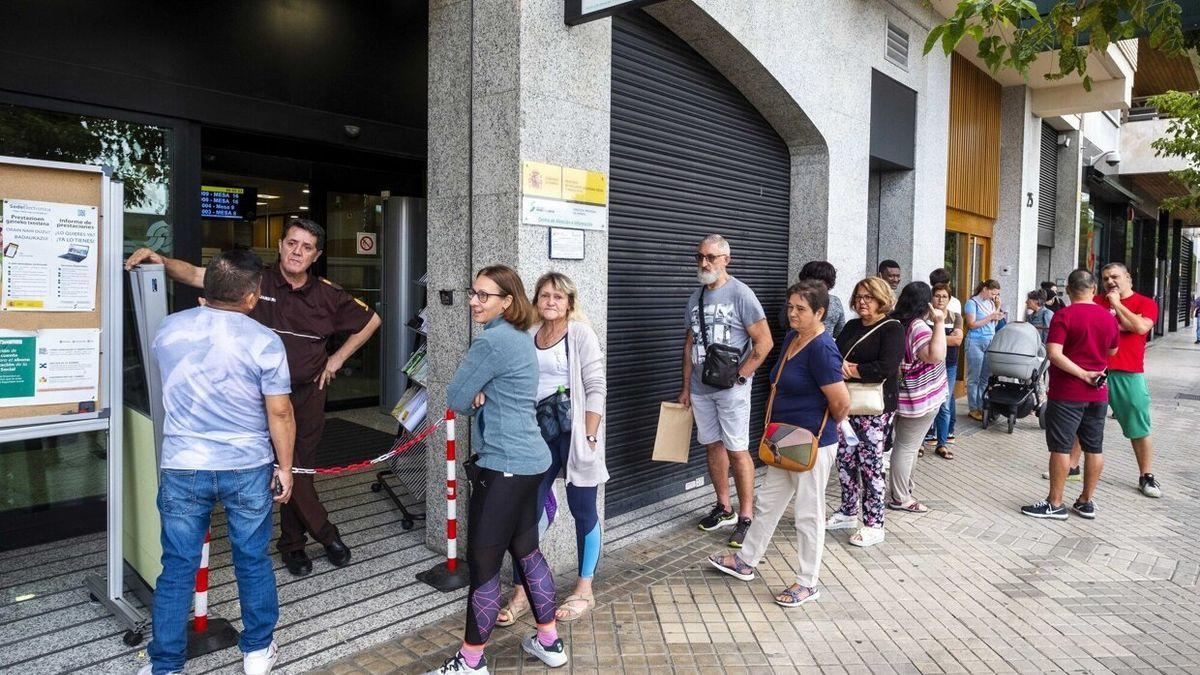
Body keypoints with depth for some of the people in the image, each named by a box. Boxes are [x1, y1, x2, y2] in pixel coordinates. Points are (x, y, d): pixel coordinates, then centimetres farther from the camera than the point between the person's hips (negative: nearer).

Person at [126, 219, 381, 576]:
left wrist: (338, 358, 6)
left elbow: (371, 320, 10)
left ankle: (291, 543, 30)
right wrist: (161, 260, -34)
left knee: (301, 467, 12)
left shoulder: (328, 295, -3)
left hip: (309, 393, 3)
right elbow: (195, 275, -15)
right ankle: (325, 532, 15)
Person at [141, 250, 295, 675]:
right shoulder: (264, 342, -14)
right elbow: (279, 413, -11)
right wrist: (284, 467, 1)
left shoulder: (168, 329, -2)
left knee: (178, 569, 12)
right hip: (247, 469, -2)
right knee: (253, 562, 14)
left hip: (182, 468, 2)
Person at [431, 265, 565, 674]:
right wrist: (480, 395, -5)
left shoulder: (491, 341, -17)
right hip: (530, 459, 10)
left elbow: (455, 400, -12)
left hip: (504, 465, -10)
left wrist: (473, 399, 7)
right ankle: (549, 641, 32)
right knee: (526, 550, 19)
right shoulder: (520, 337, 12)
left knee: (483, 562, 1)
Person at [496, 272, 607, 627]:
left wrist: (589, 437, -14)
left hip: (574, 432, -4)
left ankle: (584, 590, 25)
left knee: (583, 510, 8)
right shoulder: (529, 335, 8)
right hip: (540, 432, 4)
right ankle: (520, 592, 16)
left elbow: (596, 388, -10)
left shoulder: (581, 334, -7)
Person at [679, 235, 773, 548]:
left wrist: (739, 375, -12)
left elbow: (764, 342, -10)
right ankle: (724, 508, 26)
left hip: (731, 389, -6)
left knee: (737, 451, -3)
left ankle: (746, 517, 6)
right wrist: (686, 386, 13)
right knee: (714, 446, 13)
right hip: (700, 389, 6)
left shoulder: (740, 293, -9)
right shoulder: (695, 297, 10)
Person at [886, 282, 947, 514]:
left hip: (903, 395, 9)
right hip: (920, 399, -9)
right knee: (907, 447, 0)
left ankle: (901, 488, 32)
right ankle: (900, 498, 9)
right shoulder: (917, 327, -23)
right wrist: (939, 323, -34)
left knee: (906, 444, 21)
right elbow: (936, 355, -38)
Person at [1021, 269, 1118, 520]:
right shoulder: (1108, 318, 5)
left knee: (1060, 447, -1)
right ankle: (1086, 502, 20)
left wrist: (1084, 374, -16)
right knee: (1094, 448, 11)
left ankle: (1055, 504, 4)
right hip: (1098, 394, 6)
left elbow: (1054, 353, -23)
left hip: (1067, 393, -6)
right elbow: (1112, 352, 20)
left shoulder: (1064, 315, -13)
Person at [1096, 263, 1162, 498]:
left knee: (1139, 429, 3)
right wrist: (1122, 324, -10)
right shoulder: (1097, 301, 9)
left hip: (1129, 374, -2)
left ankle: (1146, 476, 15)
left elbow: (1140, 327, -15)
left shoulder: (1146, 303, 3)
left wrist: (1116, 304, -7)